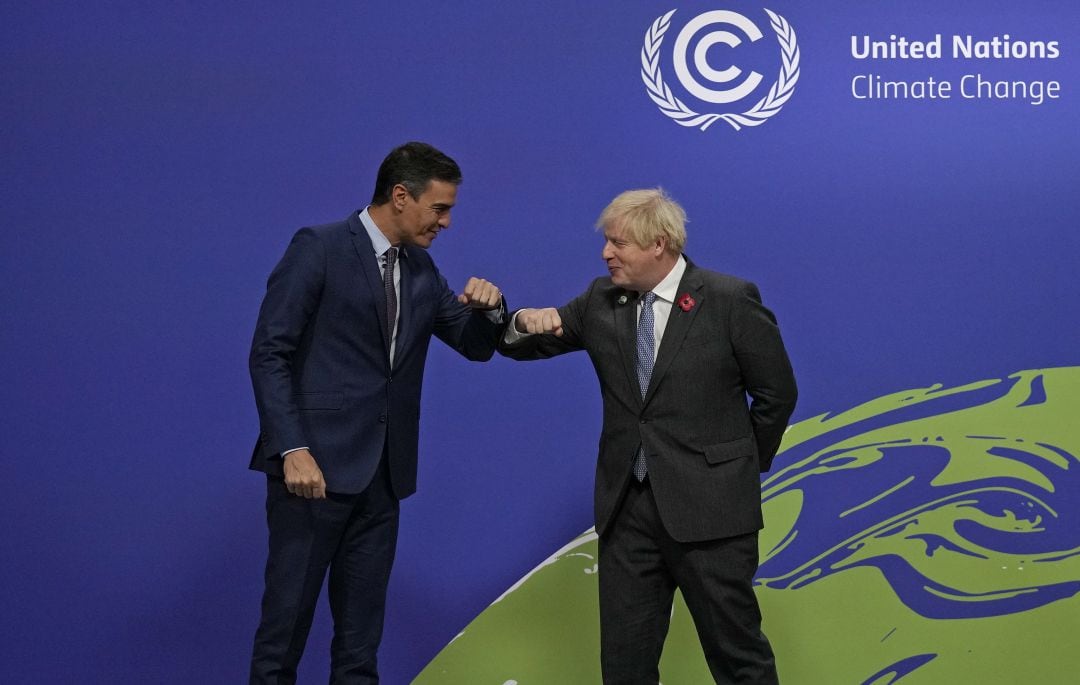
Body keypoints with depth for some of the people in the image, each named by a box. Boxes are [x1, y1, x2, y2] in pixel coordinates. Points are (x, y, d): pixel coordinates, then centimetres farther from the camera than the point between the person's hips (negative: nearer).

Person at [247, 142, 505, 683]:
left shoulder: (421, 269, 12)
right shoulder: (319, 248, -7)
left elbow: (476, 346, 18)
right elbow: (268, 354, -12)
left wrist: (489, 307, -5)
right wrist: (293, 449, -20)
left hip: (382, 472, 6)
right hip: (315, 463, -6)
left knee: (362, 624, 12)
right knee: (287, 612, 0)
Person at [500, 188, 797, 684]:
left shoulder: (730, 300, -8)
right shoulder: (602, 301, 5)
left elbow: (777, 393, 0)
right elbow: (519, 347, 11)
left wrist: (743, 464, 6)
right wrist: (526, 321, -11)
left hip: (707, 506, -4)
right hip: (627, 506, 5)